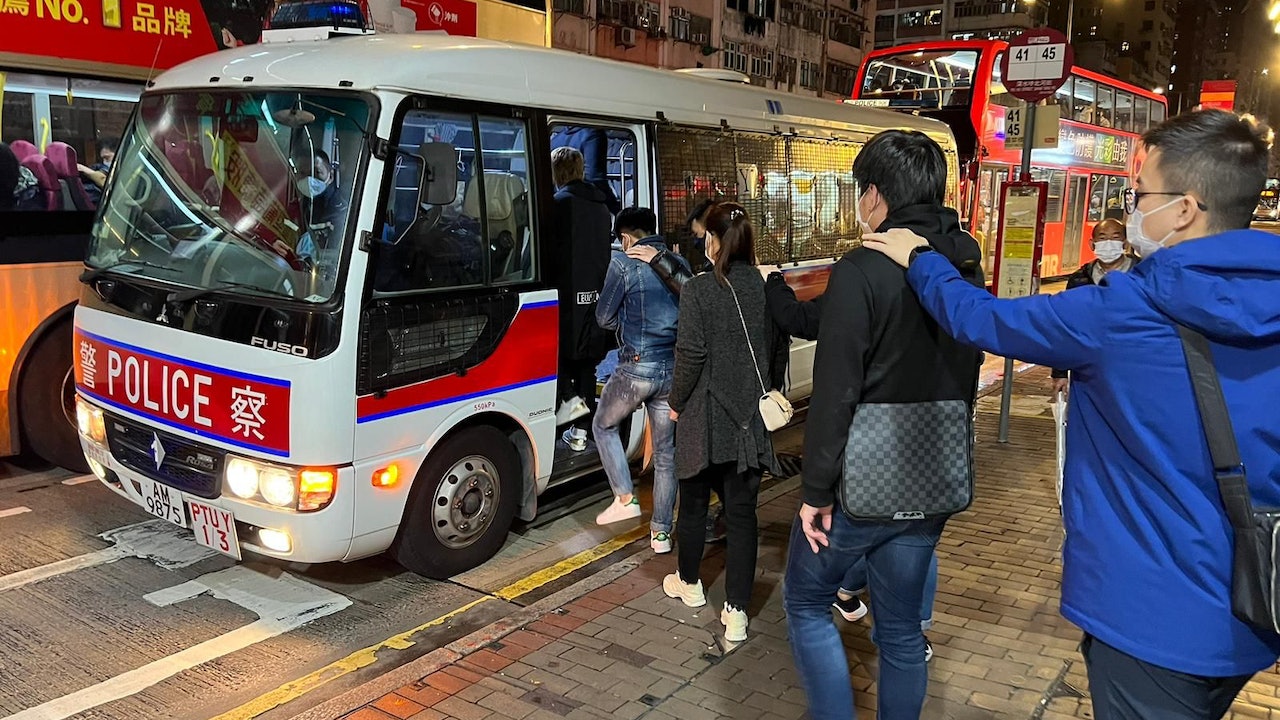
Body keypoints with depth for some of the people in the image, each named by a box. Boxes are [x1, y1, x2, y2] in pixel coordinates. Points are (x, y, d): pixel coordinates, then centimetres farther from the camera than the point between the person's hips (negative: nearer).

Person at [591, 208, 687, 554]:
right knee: (666, 453, 12)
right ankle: (661, 532, 19)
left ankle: (625, 498, 13)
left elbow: (604, 317, -3)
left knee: (604, 426, 21)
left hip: (636, 367, -5)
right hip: (673, 370, 5)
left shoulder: (624, 263, -7)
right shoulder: (678, 264, 9)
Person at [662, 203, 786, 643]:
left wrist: (676, 402, 0)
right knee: (741, 511, 6)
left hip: (704, 418, -3)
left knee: (694, 501, 17)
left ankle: (688, 583, 38)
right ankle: (736, 611, 5)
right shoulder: (770, 289, 0)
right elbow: (779, 351, 8)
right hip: (751, 421, 3)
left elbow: (691, 355, -14)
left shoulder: (698, 290, -13)